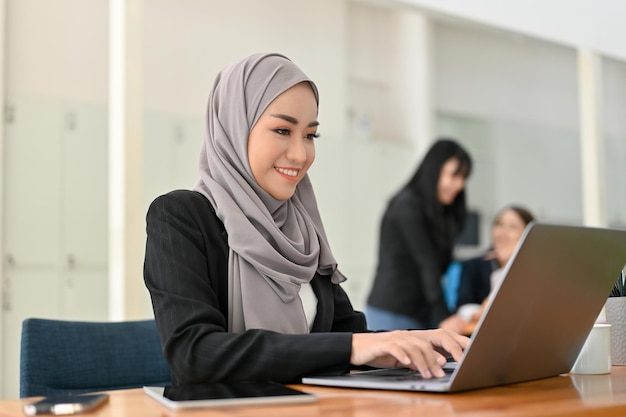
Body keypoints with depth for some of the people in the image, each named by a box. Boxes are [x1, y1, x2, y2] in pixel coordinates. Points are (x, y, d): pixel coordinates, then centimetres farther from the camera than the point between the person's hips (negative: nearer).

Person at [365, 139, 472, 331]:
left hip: (422, 314, 7)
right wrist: (445, 320, -22)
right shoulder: (407, 205, -11)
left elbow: (443, 265, 9)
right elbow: (427, 265, -18)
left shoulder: (441, 212, 15)